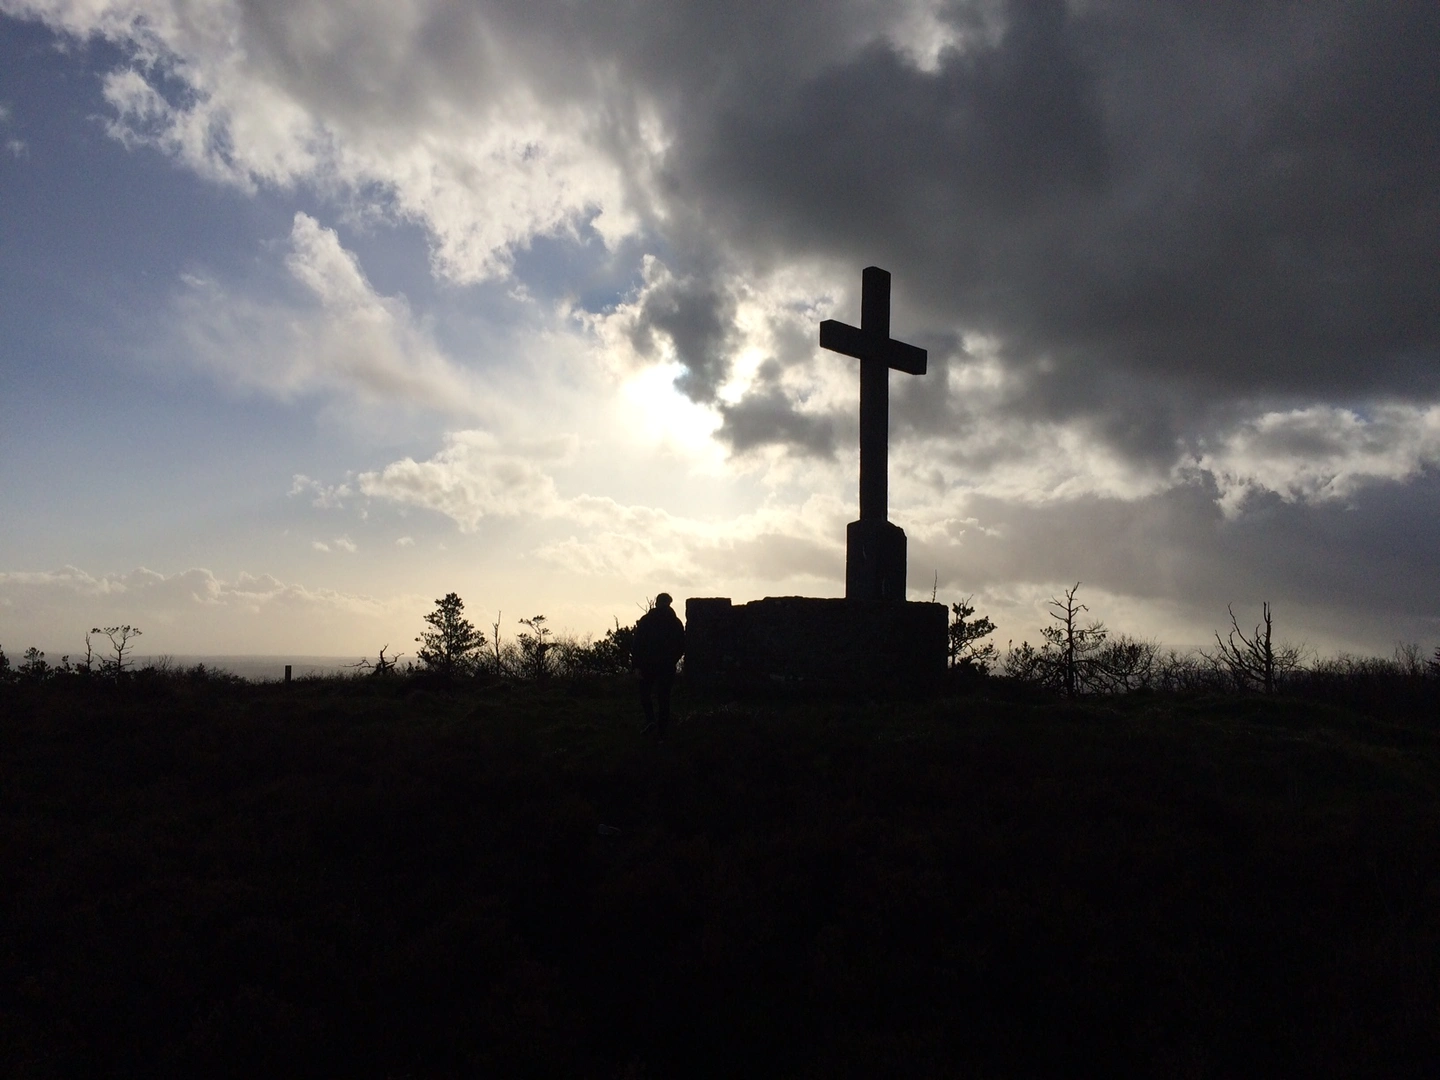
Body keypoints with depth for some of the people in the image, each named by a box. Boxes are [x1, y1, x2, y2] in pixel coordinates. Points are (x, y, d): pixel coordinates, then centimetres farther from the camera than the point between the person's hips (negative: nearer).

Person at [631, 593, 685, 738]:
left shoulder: (645, 620, -3)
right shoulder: (676, 622, 3)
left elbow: (636, 644, -7)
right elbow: (681, 646, 7)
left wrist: (636, 664, -4)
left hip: (648, 665, -2)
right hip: (667, 666, 2)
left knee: (645, 693, 12)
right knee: (664, 696, 7)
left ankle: (650, 719, -10)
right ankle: (661, 730, 7)